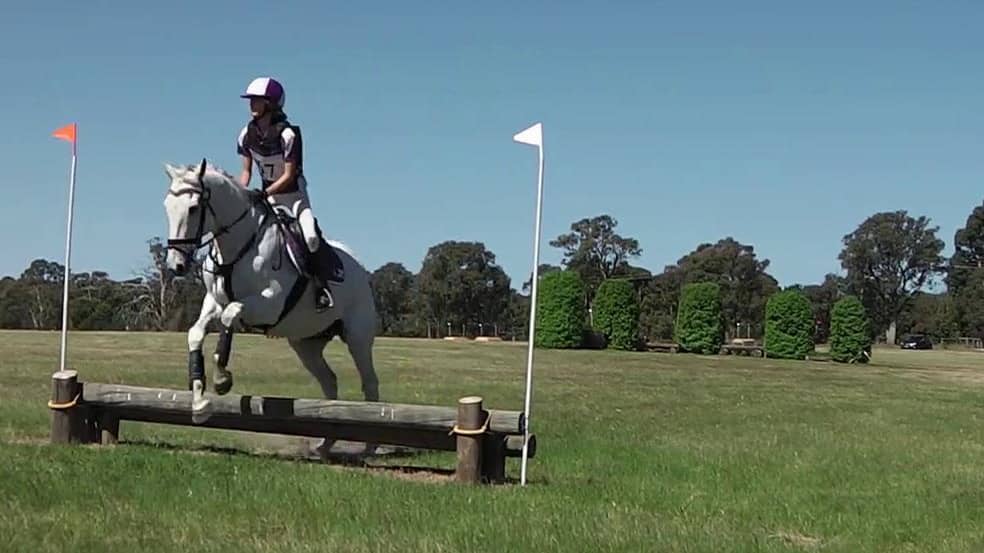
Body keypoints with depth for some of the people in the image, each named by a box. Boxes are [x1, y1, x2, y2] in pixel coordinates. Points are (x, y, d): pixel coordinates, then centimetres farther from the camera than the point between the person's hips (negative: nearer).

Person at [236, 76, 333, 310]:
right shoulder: (247, 134, -6)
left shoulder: (288, 134, -22)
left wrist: (263, 194, -33)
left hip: (293, 193, -6)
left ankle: (319, 282, -12)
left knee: (310, 236, -27)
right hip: (267, 196, 6)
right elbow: (246, 171, 3)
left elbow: (289, 175, -22)